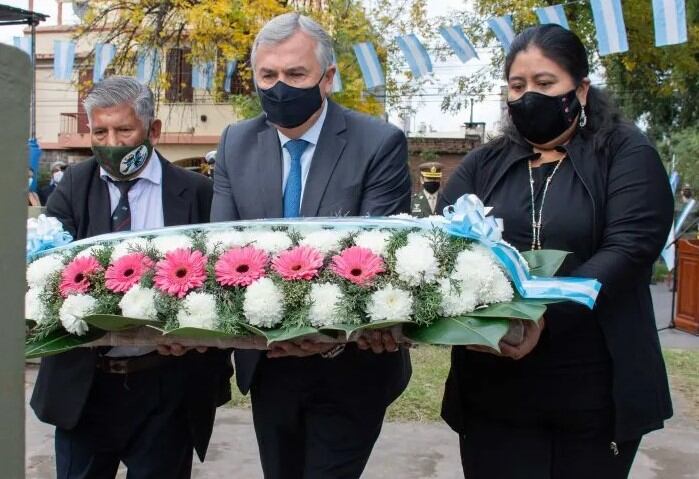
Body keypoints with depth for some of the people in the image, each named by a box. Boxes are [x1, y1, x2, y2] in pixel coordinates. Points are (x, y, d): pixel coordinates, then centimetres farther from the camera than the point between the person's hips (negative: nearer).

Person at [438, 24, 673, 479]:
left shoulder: (626, 154, 0)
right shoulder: (482, 165, 11)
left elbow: (629, 248, -13)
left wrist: (547, 315, -28)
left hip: (596, 391, -2)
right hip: (494, 390, 2)